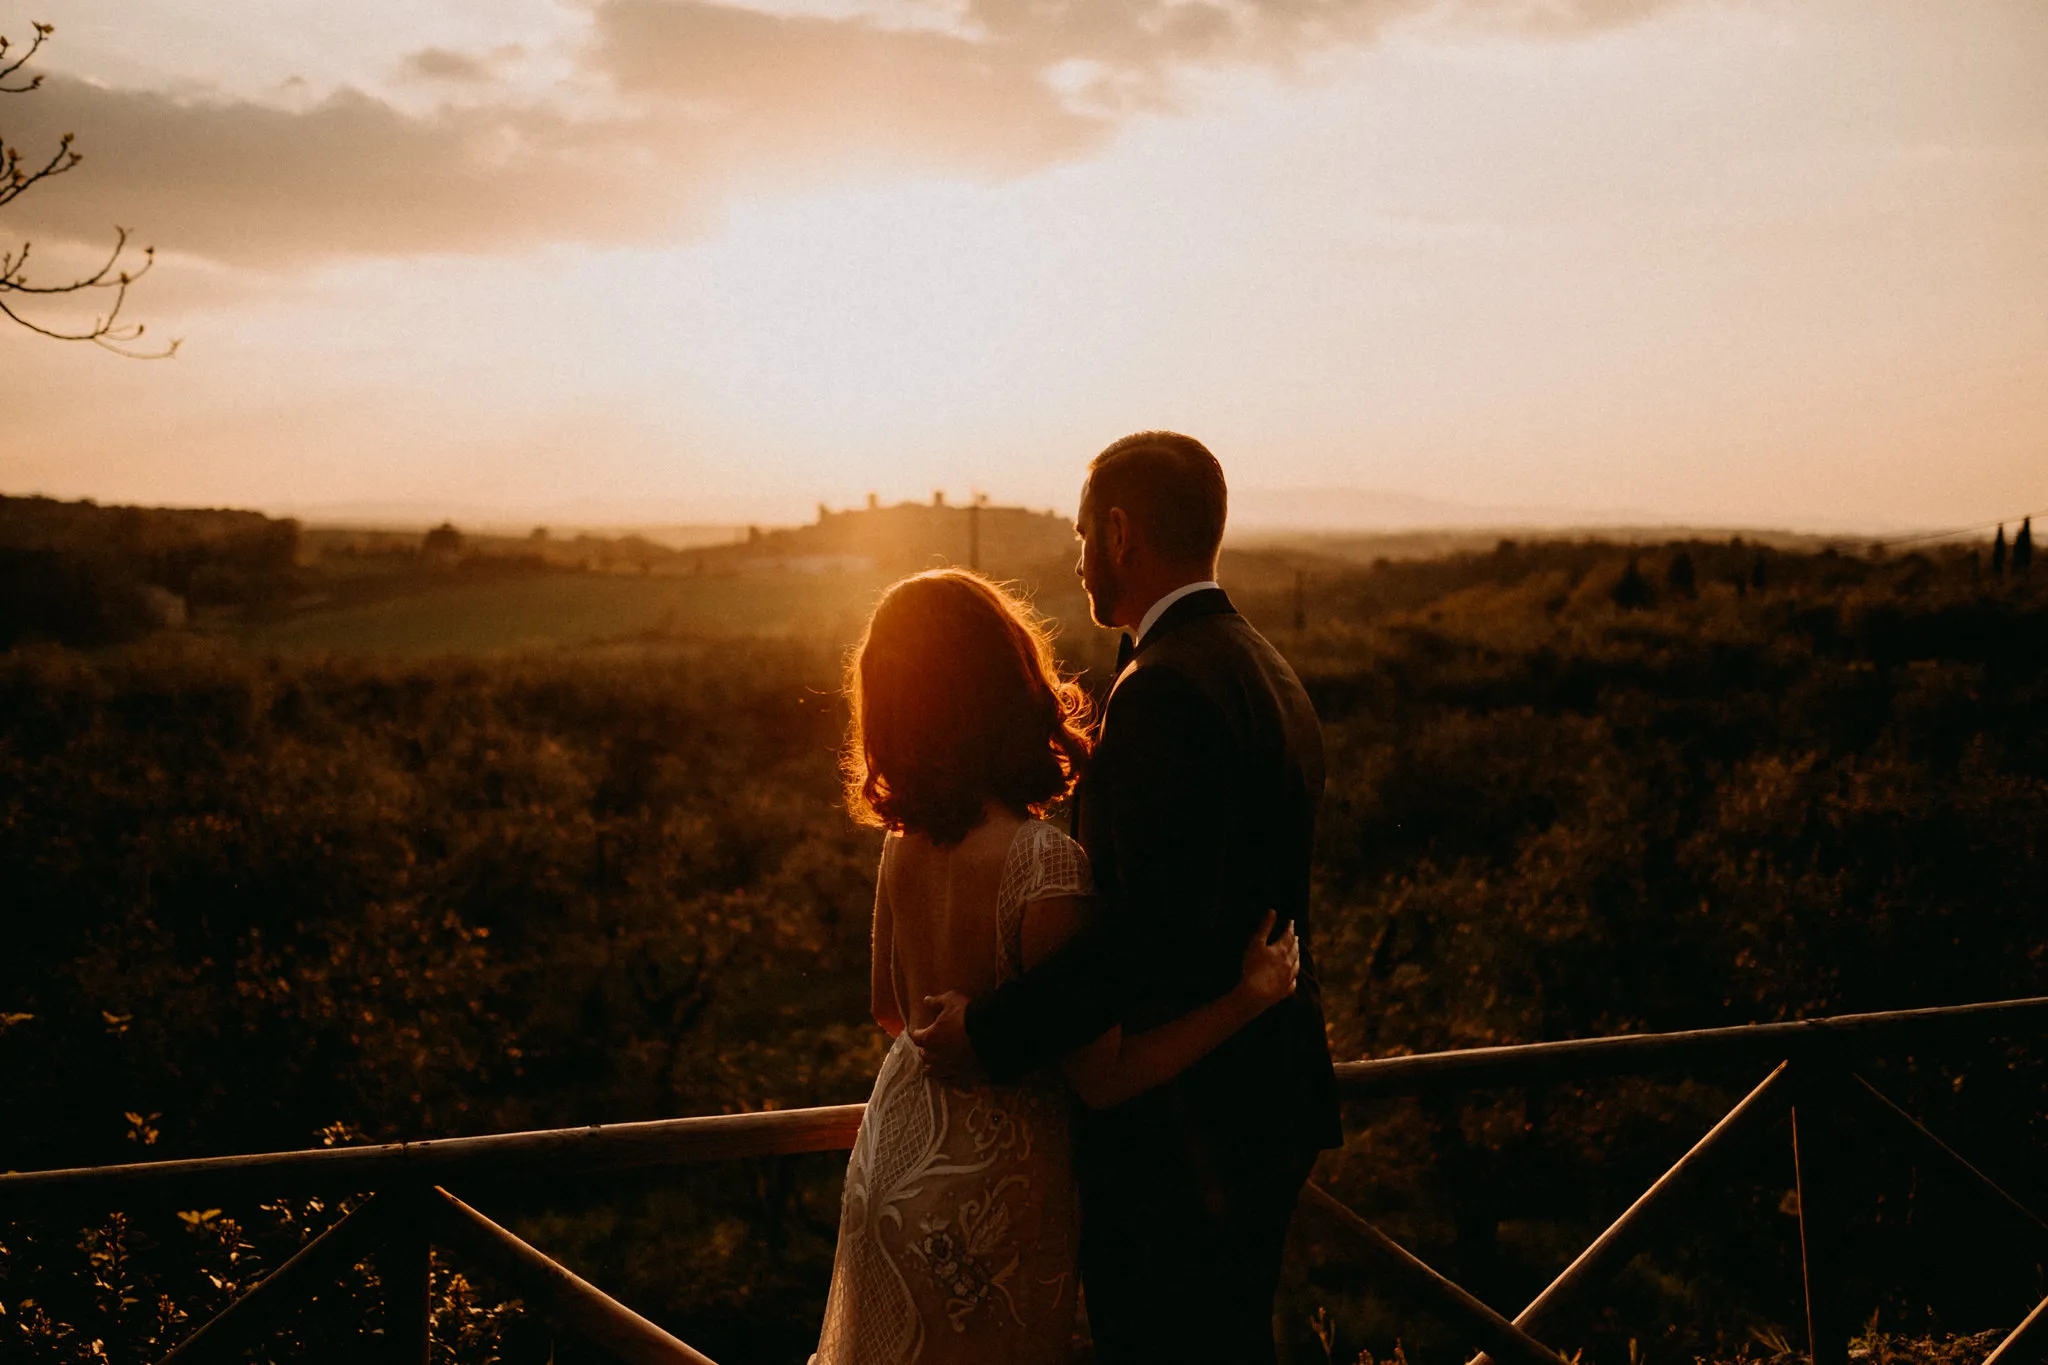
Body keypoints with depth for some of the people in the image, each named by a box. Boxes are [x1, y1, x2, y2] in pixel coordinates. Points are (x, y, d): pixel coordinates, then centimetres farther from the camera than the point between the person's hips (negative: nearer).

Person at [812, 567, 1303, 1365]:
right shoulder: (1046, 864, -27)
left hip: (890, 1153, 6)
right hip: (985, 1188, -6)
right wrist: (1250, 997, -20)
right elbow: (1102, 1076, -20)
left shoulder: (905, 844, -7)